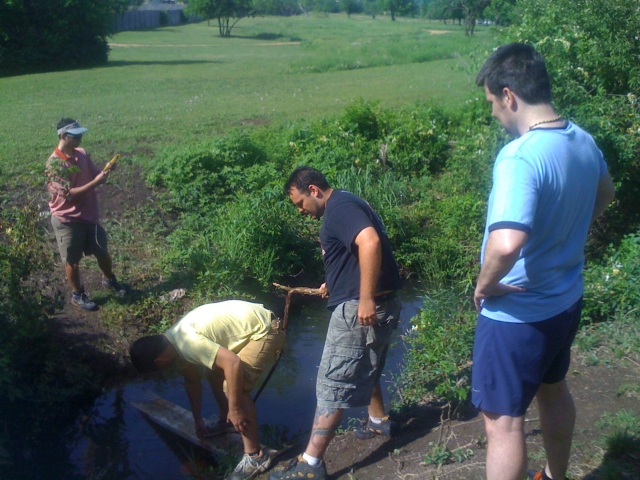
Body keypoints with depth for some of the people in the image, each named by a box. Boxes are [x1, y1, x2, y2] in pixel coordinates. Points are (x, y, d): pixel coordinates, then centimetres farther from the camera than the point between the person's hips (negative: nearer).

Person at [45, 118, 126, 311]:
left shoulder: (82, 154, 0)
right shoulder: (54, 163, -21)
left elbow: (95, 175, 9)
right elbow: (69, 194, -25)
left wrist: (105, 171, -13)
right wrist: (96, 182, -29)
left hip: (89, 215, 6)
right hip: (67, 219, -6)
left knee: (102, 252, 19)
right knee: (72, 260, 11)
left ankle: (109, 280, 44)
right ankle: (78, 295, 30)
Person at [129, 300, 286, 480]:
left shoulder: (186, 343, -25)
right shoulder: (176, 341, 6)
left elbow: (233, 363, -32)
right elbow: (192, 381, 19)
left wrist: (234, 409, -22)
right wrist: (198, 420, 29)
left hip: (264, 330, -10)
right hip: (250, 321, 10)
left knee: (236, 388, -16)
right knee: (213, 374, 19)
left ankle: (255, 457, -5)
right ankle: (226, 421, 41)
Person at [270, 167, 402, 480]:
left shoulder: (339, 207, -15)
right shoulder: (345, 205, 18)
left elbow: (370, 242, -31)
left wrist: (366, 299, -30)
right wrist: (335, 283, 29)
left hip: (360, 309, -10)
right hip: (375, 305, 10)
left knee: (333, 384, -5)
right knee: (363, 369, 28)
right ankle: (378, 421, 47)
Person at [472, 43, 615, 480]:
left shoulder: (520, 157, -30)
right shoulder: (583, 141, -2)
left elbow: (505, 244, -42)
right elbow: (604, 194, 18)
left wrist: (484, 284, -23)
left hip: (517, 313, -9)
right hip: (566, 300, 9)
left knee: (503, 420, 8)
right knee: (553, 390, 28)